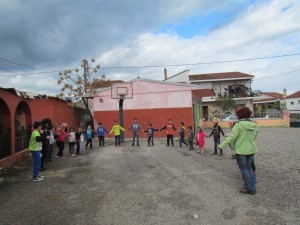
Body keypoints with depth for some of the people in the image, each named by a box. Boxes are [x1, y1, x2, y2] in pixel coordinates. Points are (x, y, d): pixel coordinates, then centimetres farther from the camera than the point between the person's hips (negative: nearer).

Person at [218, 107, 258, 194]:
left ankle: (250, 188, 12)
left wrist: (222, 145, -15)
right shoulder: (254, 125, 1)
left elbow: (231, 137, -20)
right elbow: (254, 137, 11)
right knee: (249, 167, 20)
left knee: (244, 169, 7)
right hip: (251, 150, 6)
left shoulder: (238, 125, -18)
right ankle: (252, 186, 25)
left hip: (241, 150, -6)